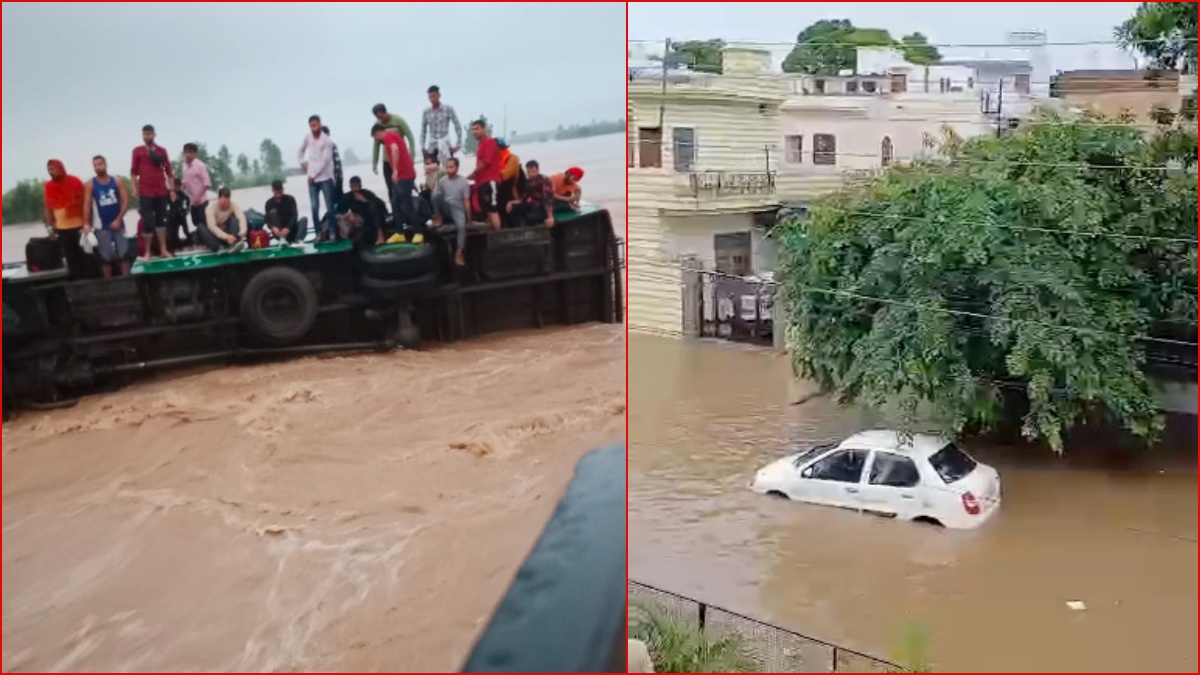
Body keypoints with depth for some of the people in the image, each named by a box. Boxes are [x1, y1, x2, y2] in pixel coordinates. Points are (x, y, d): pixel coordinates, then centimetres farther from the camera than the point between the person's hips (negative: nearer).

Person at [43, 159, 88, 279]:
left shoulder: (74, 182, -4)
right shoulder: (48, 187, 5)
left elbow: (84, 202, -1)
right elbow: (48, 208, 10)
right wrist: (50, 227, 5)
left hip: (78, 226, -2)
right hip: (61, 228, 2)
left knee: (82, 255, 5)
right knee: (70, 257, 3)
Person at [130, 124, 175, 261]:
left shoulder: (161, 151, 7)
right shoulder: (137, 151, 1)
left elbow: (169, 170, 10)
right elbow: (133, 171, 2)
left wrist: (171, 187, 5)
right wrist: (135, 189, -4)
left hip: (161, 191, 3)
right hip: (145, 192, -3)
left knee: (161, 220, 10)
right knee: (148, 222, -2)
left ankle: (163, 249, 17)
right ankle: (147, 252, 5)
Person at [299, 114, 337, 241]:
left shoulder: (327, 140, -11)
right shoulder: (307, 137, 5)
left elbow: (325, 161, -14)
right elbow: (301, 149, 25)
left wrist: (314, 175, -12)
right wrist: (302, 162, 14)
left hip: (325, 177, -4)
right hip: (312, 178, 4)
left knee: (329, 206, -1)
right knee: (314, 207, -1)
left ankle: (332, 232, 7)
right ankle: (319, 232, 7)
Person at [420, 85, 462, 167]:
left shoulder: (448, 109, -3)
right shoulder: (426, 112, 4)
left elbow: (458, 127, -1)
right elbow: (423, 130, 12)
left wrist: (458, 144, -5)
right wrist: (423, 147, 8)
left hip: (446, 146, -2)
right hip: (431, 147, 2)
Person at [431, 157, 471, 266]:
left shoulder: (464, 182, -7)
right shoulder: (442, 180, 1)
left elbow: (467, 201, -8)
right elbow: (435, 196, 4)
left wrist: (469, 218, -9)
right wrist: (436, 213, -1)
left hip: (457, 208, -2)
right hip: (446, 208, 2)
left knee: (461, 226, -34)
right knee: (436, 194, -28)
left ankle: (459, 254, -31)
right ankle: (438, 217, -8)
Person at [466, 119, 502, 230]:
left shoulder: (489, 142, -9)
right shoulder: (480, 144, 19)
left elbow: (485, 163, -16)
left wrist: (472, 175, -5)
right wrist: (476, 177, 6)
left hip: (490, 181, -10)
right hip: (483, 182, 10)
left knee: (493, 211, -12)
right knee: (488, 212, 10)